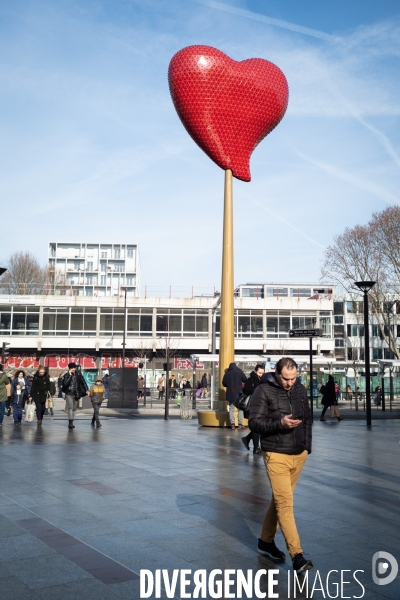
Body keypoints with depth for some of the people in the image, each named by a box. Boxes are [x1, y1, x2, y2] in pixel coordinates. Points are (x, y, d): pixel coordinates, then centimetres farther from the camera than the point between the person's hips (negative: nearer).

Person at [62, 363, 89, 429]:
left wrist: (86, 390, -5)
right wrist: (69, 375, -23)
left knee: (74, 409, 8)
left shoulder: (78, 374, 1)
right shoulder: (66, 375, -6)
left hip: (76, 394, 3)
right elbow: (65, 383, -21)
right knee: (70, 407, -16)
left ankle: (71, 423, 16)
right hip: (69, 394, -3)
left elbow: (83, 381, 2)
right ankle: (70, 422, -21)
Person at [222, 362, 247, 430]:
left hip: (230, 394, 2)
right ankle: (240, 424, -1)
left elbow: (224, 384, 7)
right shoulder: (239, 372, -3)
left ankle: (232, 424, 1)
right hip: (239, 393, -2)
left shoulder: (227, 373, 2)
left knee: (231, 409, 7)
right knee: (240, 408, 6)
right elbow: (246, 380, 1)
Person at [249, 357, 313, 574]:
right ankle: (297, 554, -5)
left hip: (299, 455, 6)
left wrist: (307, 446, 11)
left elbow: (308, 418, 16)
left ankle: (266, 540, 32)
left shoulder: (300, 389, 6)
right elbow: (254, 422, -13)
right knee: (285, 503, -8)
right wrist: (279, 423, -26)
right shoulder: (263, 391, -11)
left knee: (280, 499, 16)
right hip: (276, 455, -6)